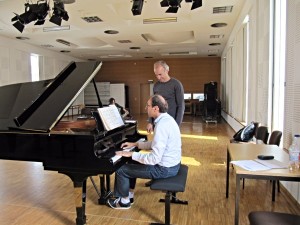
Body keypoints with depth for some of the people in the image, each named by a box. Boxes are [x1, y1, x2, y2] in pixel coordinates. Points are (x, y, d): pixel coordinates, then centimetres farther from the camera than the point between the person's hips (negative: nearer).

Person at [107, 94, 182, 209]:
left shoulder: (161, 126, -28)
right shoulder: (166, 119, 3)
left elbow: (154, 159, -29)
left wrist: (132, 154, -18)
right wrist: (135, 144, 11)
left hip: (164, 169, -10)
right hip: (171, 164, 10)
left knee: (121, 171, 1)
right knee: (132, 164, 23)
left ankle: (124, 201, 24)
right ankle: (129, 195, 35)